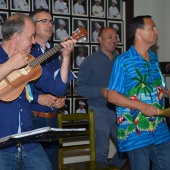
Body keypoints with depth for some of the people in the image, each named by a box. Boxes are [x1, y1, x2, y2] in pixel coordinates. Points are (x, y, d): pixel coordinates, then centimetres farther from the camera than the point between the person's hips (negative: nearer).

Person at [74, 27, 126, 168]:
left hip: (120, 110, 5)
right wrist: (101, 92, -19)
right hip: (100, 111, -4)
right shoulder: (90, 61, -2)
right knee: (101, 151, -1)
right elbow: (79, 87, -8)